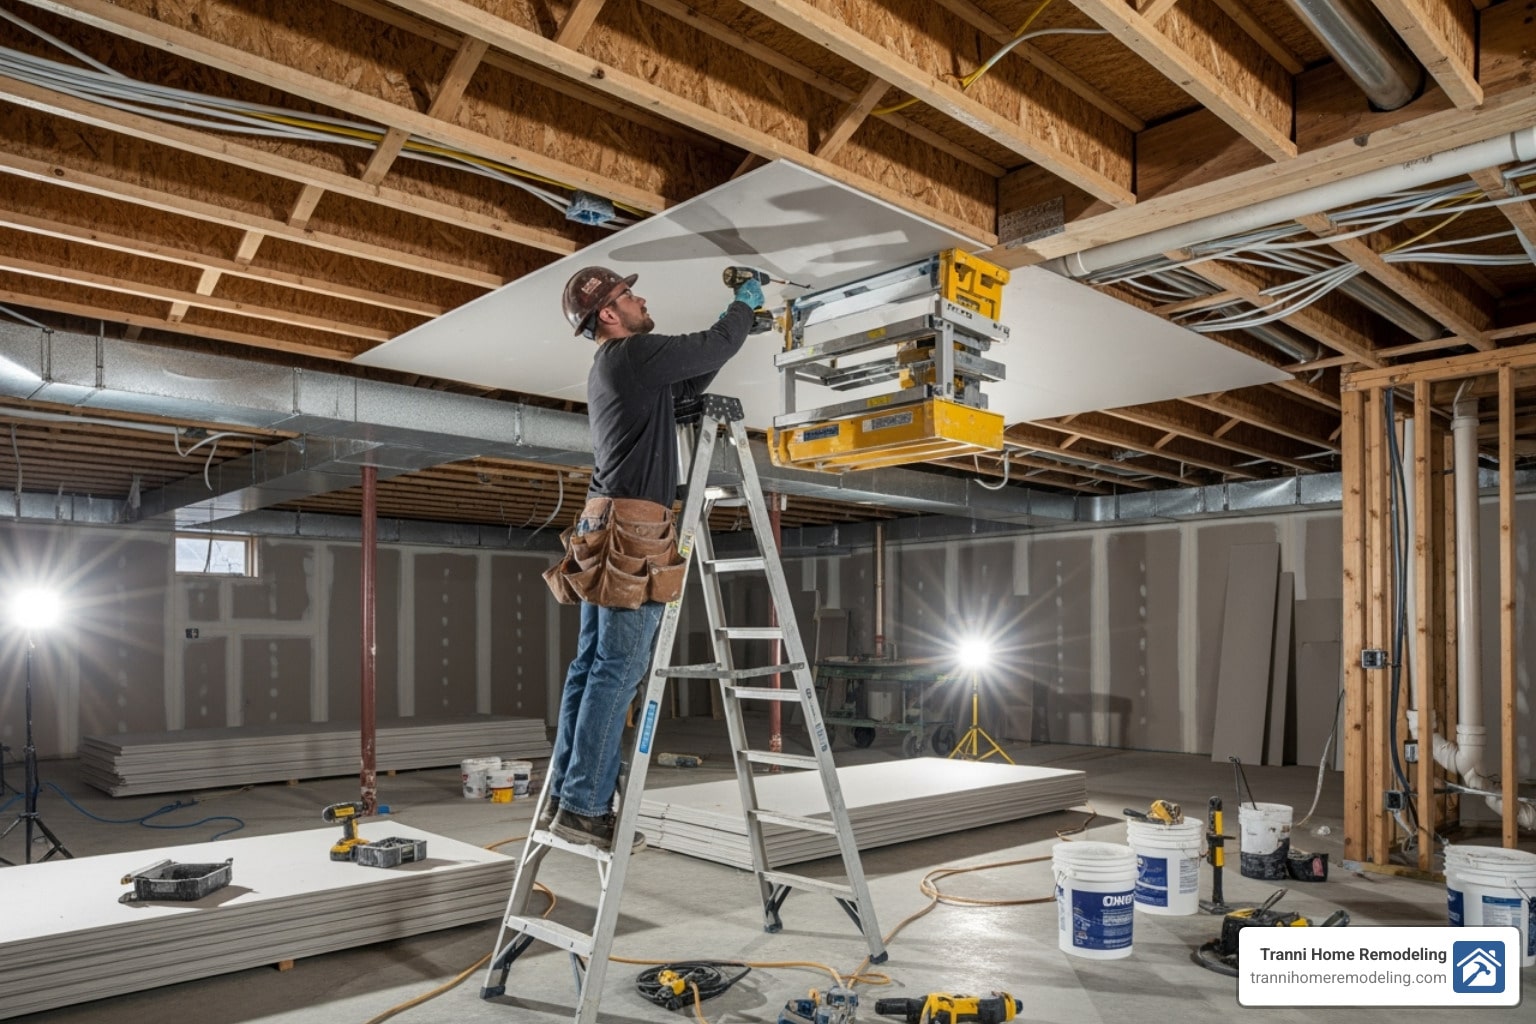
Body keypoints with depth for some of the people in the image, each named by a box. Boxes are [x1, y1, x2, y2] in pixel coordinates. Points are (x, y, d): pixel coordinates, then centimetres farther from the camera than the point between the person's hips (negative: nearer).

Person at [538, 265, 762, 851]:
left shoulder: (608, 371, 24)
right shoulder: (635, 353, -5)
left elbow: (687, 387, 33)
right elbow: (715, 345, 0)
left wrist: (734, 329, 32)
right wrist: (744, 305, 20)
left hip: (605, 533, 10)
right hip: (632, 533, -10)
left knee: (592, 664, 8)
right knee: (619, 669, -10)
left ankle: (564, 797, 11)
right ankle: (585, 807, -7)